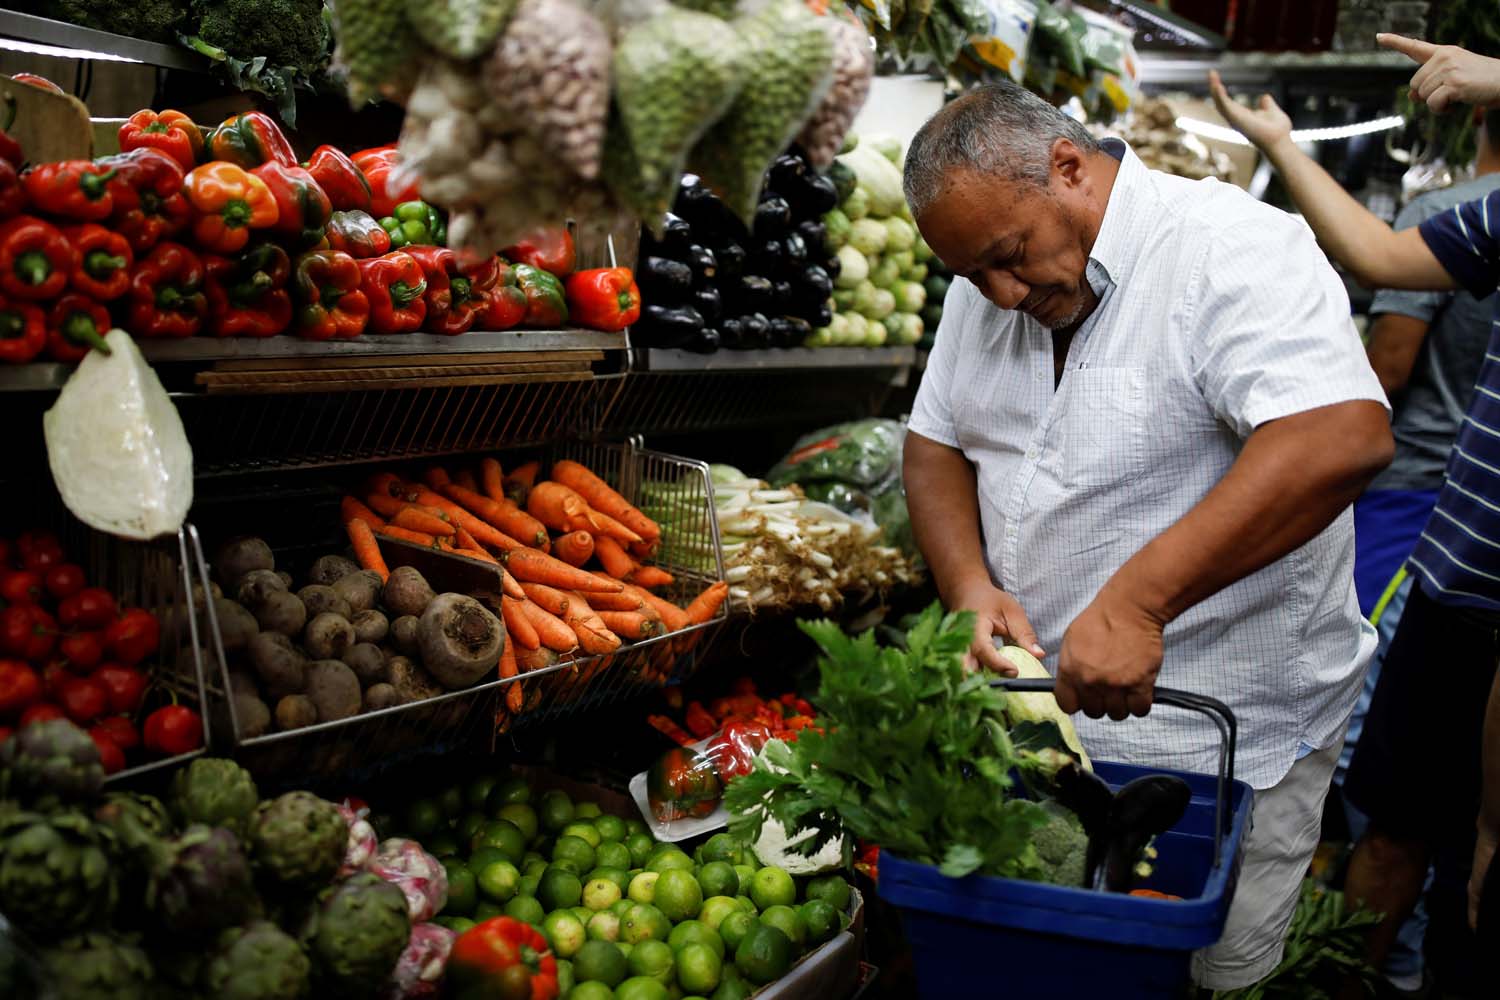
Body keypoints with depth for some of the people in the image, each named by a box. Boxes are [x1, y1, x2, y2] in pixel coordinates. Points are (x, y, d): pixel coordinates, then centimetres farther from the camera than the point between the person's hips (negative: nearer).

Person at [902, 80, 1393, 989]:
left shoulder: (1234, 249, -19)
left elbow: (1345, 436, -33)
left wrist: (1137, 600, -37)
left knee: (1202, 969, 7)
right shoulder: (990, 278, 5)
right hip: (1032, 711, 6)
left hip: (1220, 747, -6)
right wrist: (970, 584, -8)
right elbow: (935, 442, 11)